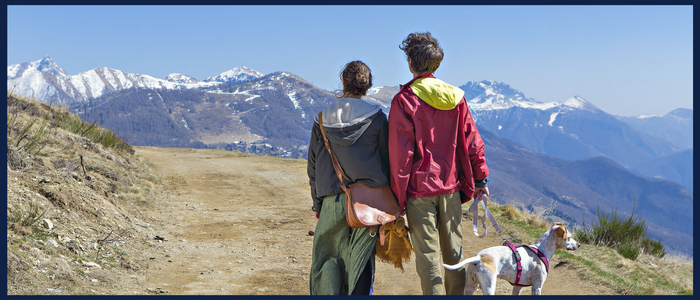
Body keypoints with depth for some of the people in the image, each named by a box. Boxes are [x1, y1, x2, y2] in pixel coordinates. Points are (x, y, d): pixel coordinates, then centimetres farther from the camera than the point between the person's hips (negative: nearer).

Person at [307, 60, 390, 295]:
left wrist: (317, 202, 17)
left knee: (327, 259, 12)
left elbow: (313, 166, 8)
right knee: (361, 259, 6)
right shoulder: (376, 117, -2)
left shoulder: (322, 120, 3)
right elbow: (386, 161, 1)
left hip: (332, 201, 1)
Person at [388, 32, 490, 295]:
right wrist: (480, 178, 14)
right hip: (451, 187, 5)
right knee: (454, 251, 15)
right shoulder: (455, 96, 4)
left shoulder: (404, 100, -10)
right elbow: (472, 141, 6)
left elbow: (400, 153, -12)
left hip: (419, 188, -4)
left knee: (428, 254, 1)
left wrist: (398, 195, -6)